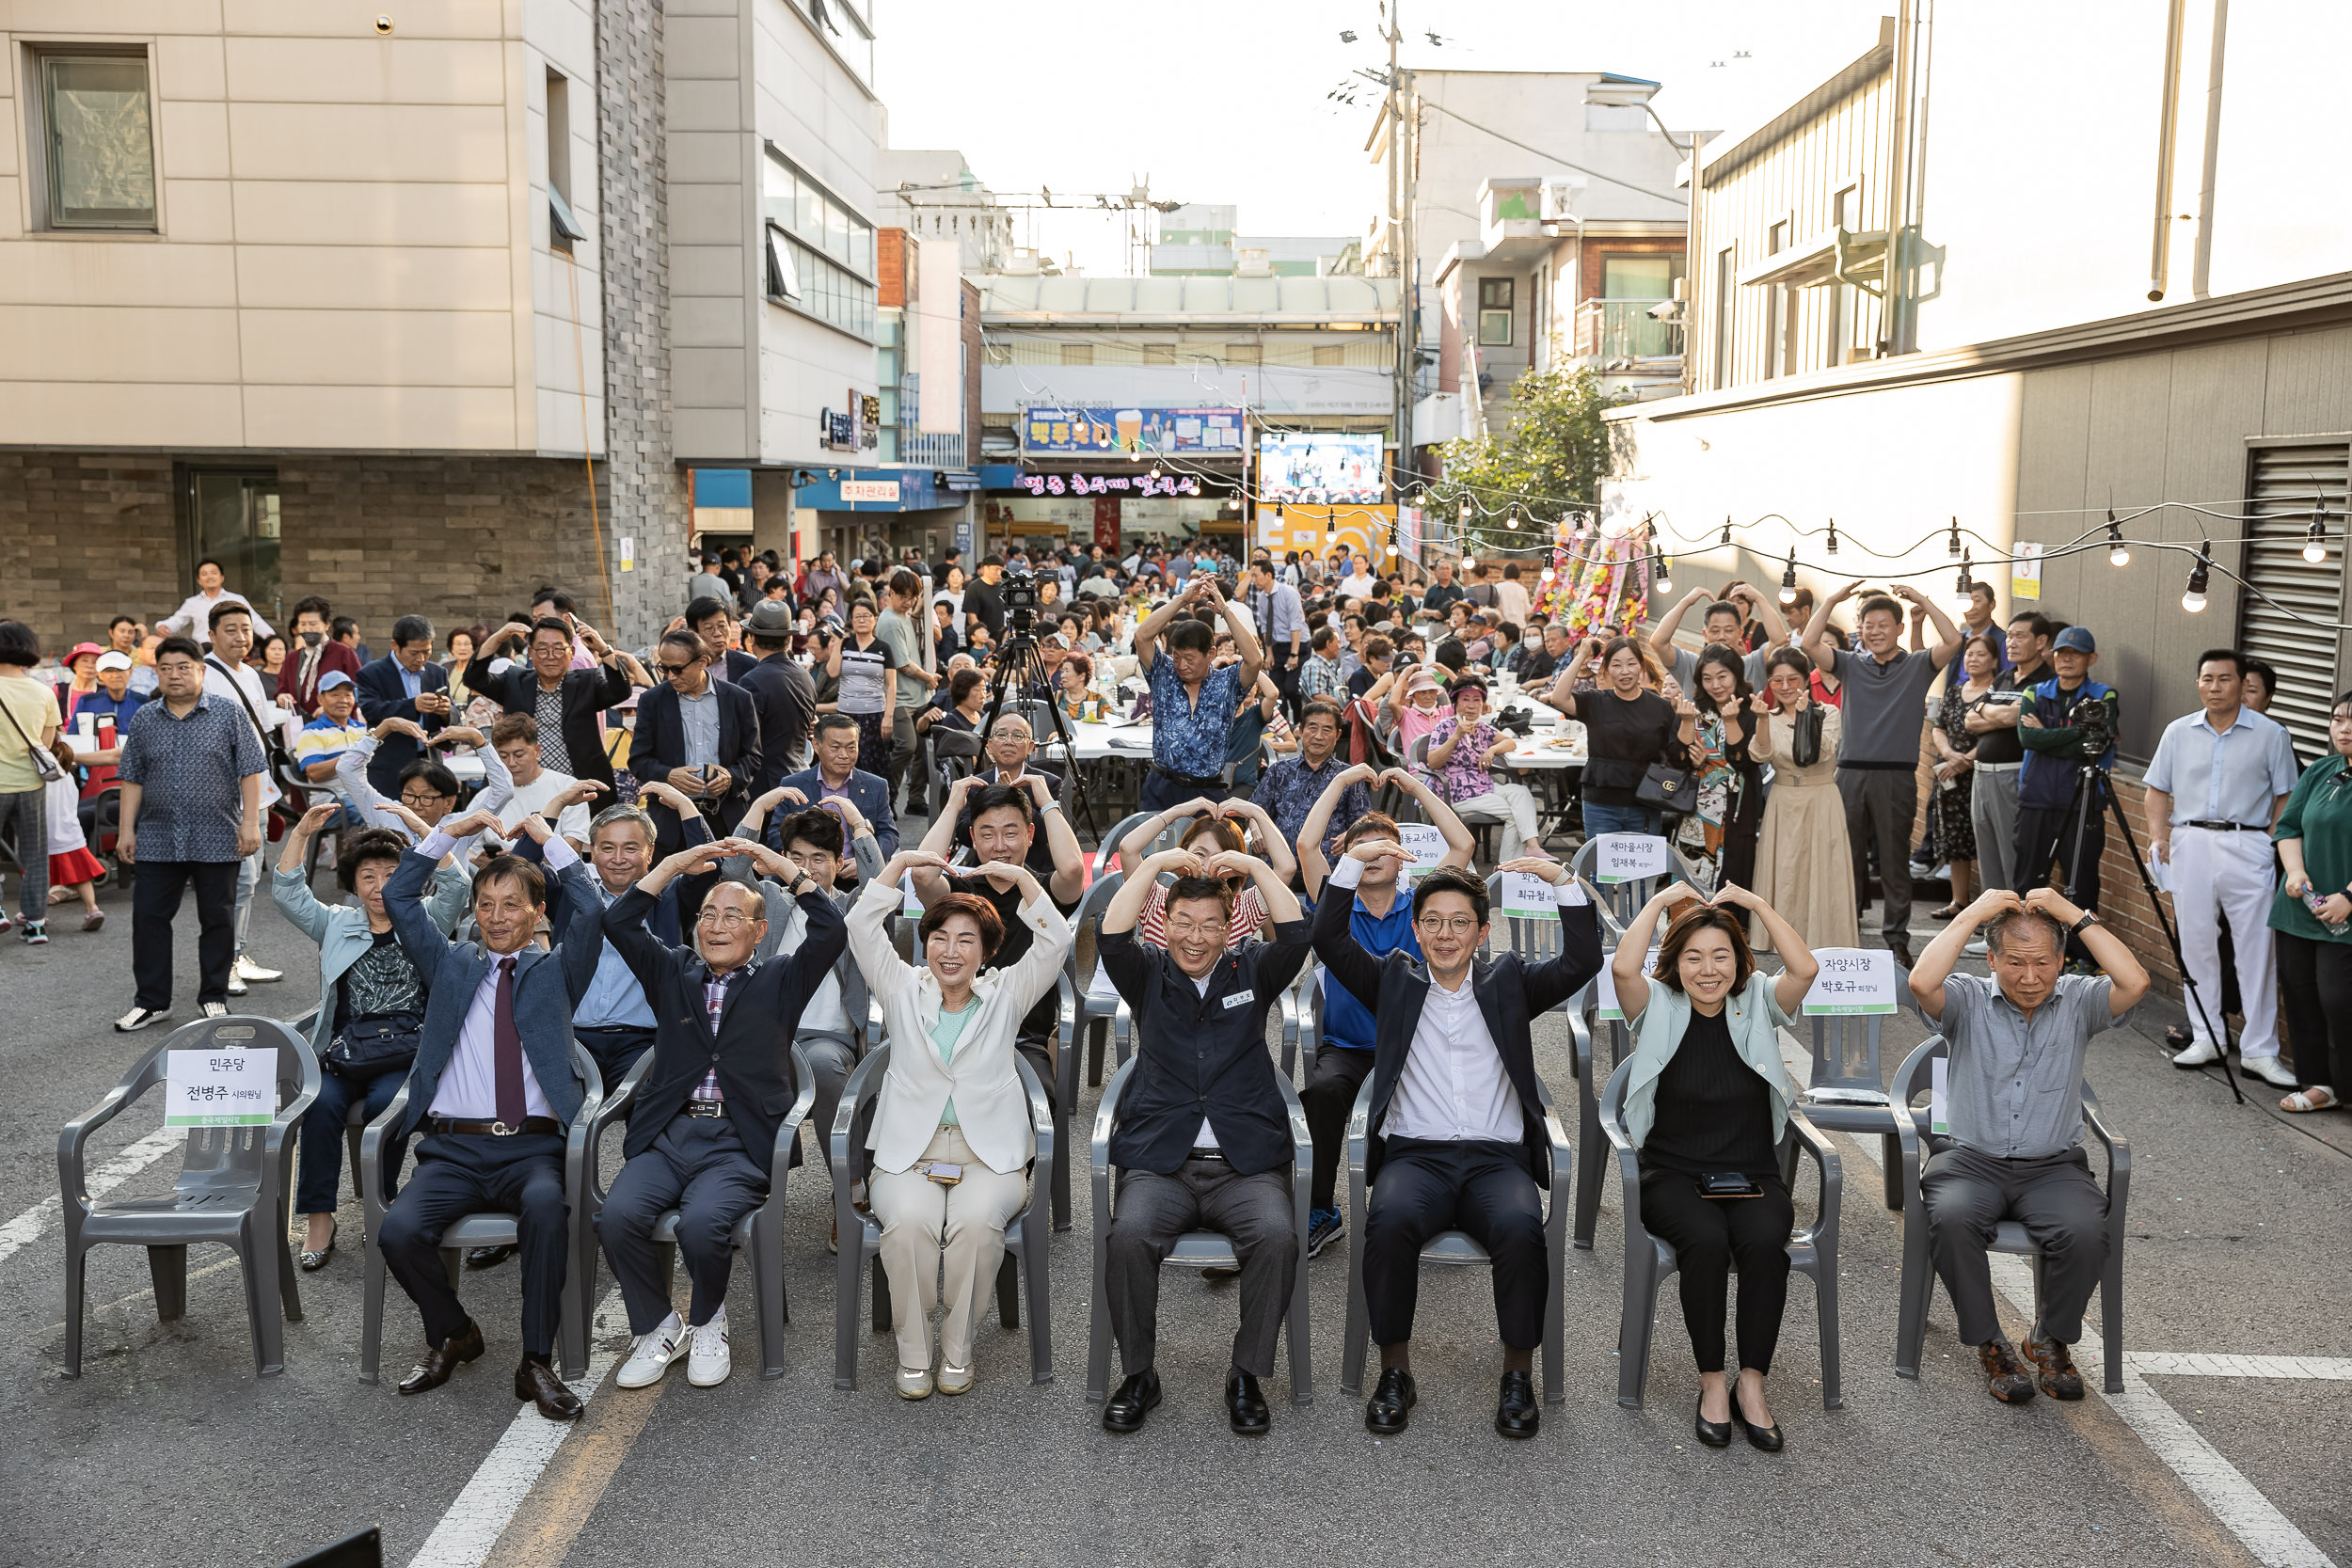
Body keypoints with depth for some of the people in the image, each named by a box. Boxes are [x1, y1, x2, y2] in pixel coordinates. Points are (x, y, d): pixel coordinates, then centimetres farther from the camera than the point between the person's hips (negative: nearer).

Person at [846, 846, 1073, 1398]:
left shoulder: (1005, 995, 12)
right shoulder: (904, 990, 13)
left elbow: (1054, 941, -1)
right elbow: (862, 928, 2)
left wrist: (1021, 876, -9)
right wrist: (901, 862, -3)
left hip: (990, 1158, 0)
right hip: (907, 1155, 1)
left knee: (976, 1220, -32)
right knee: (909, 1220, -32)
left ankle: (958, 1347, -12)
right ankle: (913, 1349, -13)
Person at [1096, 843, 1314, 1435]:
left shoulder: (1251, 972, 15)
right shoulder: (1148, 975, 14)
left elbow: (1296, 938, -3)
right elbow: (1112, 938, -6)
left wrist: (1253, 866, -4)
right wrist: (1156, 864, -6)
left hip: (1245, 1163, 0)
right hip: (1160, 1162, 0)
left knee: (1278, 1235, -30)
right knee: (1129, 1234, -30)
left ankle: (1247, 1375, -10)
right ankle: (1137, 1374, -8)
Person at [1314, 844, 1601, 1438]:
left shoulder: (1509, 981, 18)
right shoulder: (1394, 981, 17)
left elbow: (1582, 962, 5)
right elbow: (1330, 941, 5)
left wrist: (1564, 881, -7)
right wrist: (1353, 863, -6)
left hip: (1498, 1158, 0)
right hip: (1415, 1154, 0)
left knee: (1521, 1227, -33)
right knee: (1390, 1220, -34)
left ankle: (1518, 1374, -13)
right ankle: (1395, 1372, -16)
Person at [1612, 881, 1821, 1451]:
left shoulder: (1757, 1004, 6)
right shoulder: (1659, 1008, 2)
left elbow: (1806, 968, -14)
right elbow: (1623, 966, -19)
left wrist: (1756, 903, -7)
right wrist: (1660, 901, -8)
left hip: (1752, 1175, 1)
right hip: (1674, 1175, -1)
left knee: (1764, 1240, -31)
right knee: (1705, 1239, -32)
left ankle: (1752, 1382, -16)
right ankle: (1711, 1381, -15)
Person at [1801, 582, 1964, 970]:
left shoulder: (1918, 665, 7)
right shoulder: (1850, 664, 11)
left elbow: (1953, 641, -9)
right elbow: (1809, 644, -1)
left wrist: (1923, 601, -6)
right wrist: (1833, 600, -3)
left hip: (1896, 775, -2)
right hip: (1851, 773, 2)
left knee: (1894, 860, 3)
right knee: (1847, 857, 7)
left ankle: (1897, 939, 9)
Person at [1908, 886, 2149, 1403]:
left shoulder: (2078, 1002, 5)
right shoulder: (1968, 1001, 1)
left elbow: (2135, 983, -15)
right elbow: (1922, 982, -21)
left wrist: (2076, 916, -11)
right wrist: (1972, 914, -14)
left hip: (2053, 1166, 1)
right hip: (1971, 1160, -1)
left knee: (2085, 1231, -29)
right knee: (1951, 1218, -33)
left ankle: (2052, 1339, 0)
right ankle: (1989, 1343, -10)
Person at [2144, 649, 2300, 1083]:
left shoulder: (2270, 734, 4)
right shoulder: (2178, 732, 11)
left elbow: (2285, 798, 5)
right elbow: (2158, 790, 15)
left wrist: (2275, 847, -5)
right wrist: (2158, 835, 1)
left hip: (2248, 846, -3)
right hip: (2190, 843, 3)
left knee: (2257, 948, -4)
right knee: (2197, 945, 6)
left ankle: (2260, 1050, 1)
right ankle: (2206, 1039, 17)